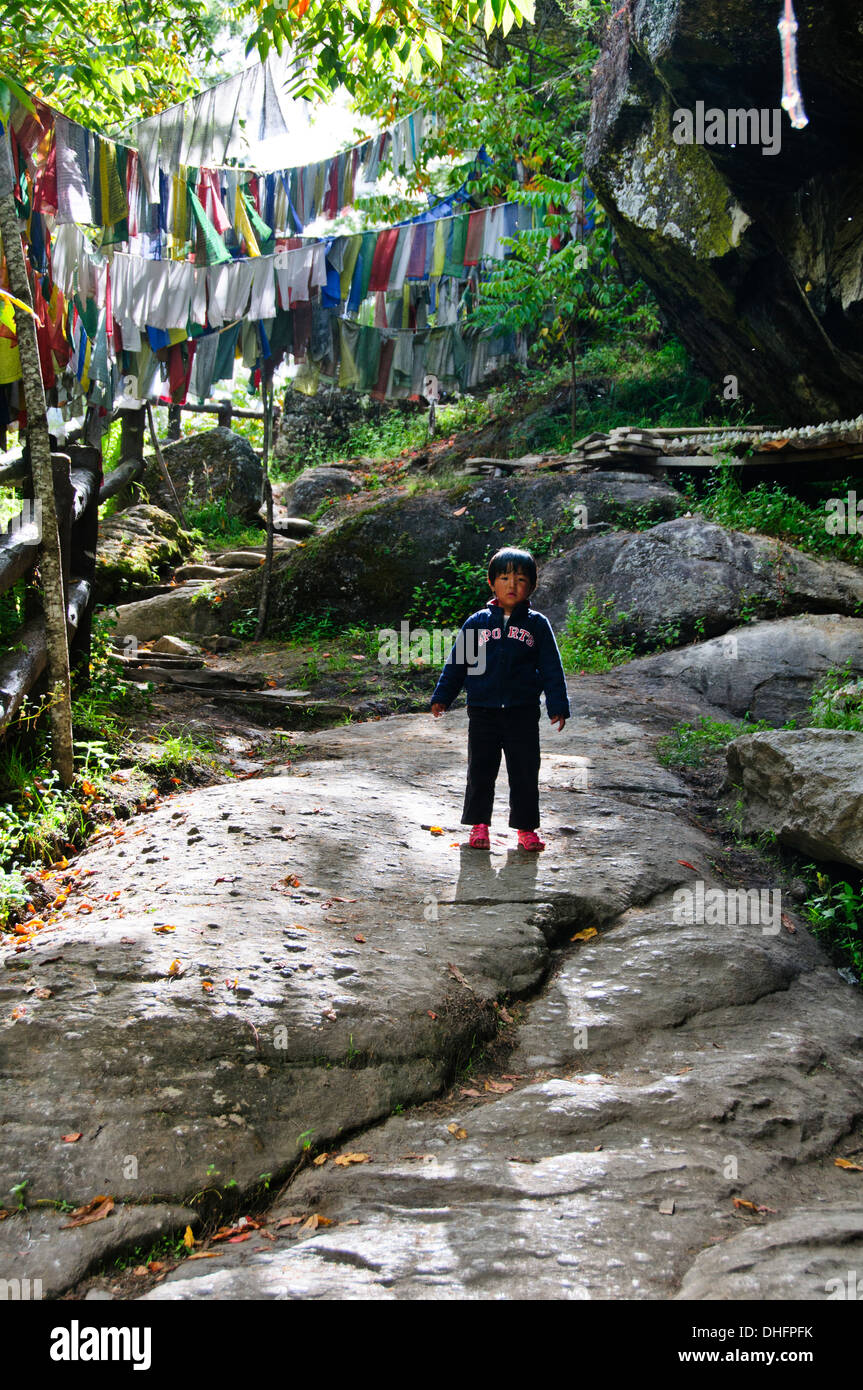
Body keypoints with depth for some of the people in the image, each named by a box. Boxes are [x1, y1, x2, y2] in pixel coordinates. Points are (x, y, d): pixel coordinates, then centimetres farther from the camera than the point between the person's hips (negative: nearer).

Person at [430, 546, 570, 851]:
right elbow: (456, 663, 9)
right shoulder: (477, 622, 5)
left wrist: (558, 706, -1)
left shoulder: (537, 624, 3)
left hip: (523, 712, 0)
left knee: (525, 772, 4)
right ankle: (479, 824, 21)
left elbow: (551, 668, 4)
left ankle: (526, 828, 17)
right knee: (480, 769, 7)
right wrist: (442, 697, 6)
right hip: (482, 711, 1)